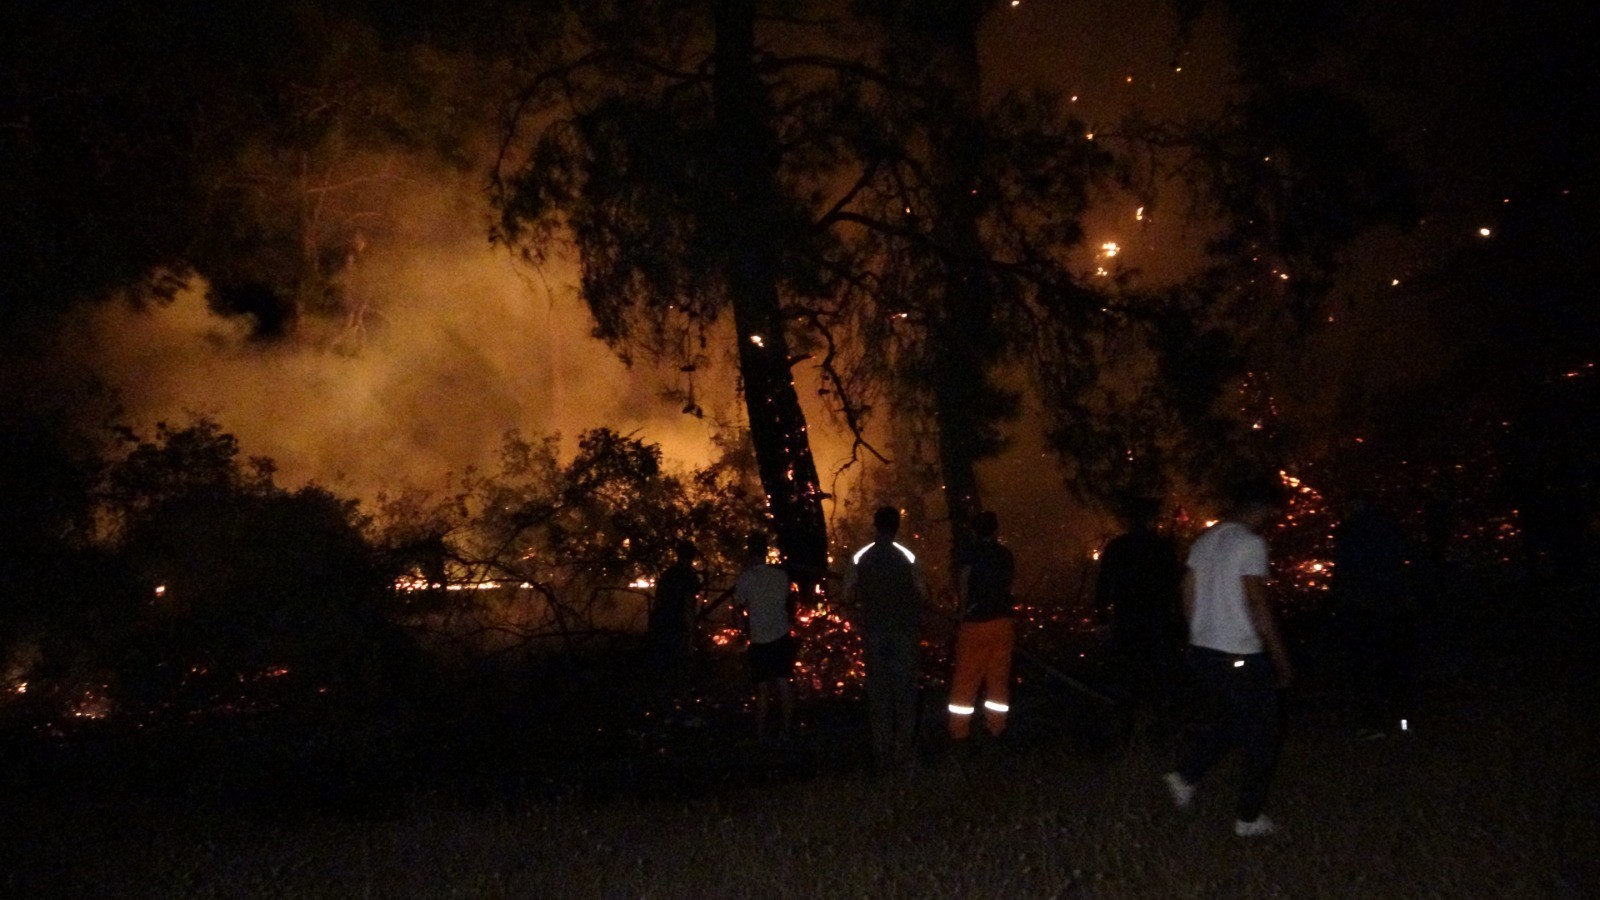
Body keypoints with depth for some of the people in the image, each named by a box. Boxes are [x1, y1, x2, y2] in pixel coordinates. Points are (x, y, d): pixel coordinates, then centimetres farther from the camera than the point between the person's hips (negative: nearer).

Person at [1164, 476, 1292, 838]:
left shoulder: (1205, 541, 10)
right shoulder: (1250, 543, -14)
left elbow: (1188, 594, 13)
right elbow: (1257, 604, -16)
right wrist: (1281, 658, -10)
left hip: (1203, 649, 8)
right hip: (1241, 656, -8)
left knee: (1226, 721, 25)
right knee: (1258, 736, 6)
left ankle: (1186, 775, 11)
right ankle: (1250, 818, 12)